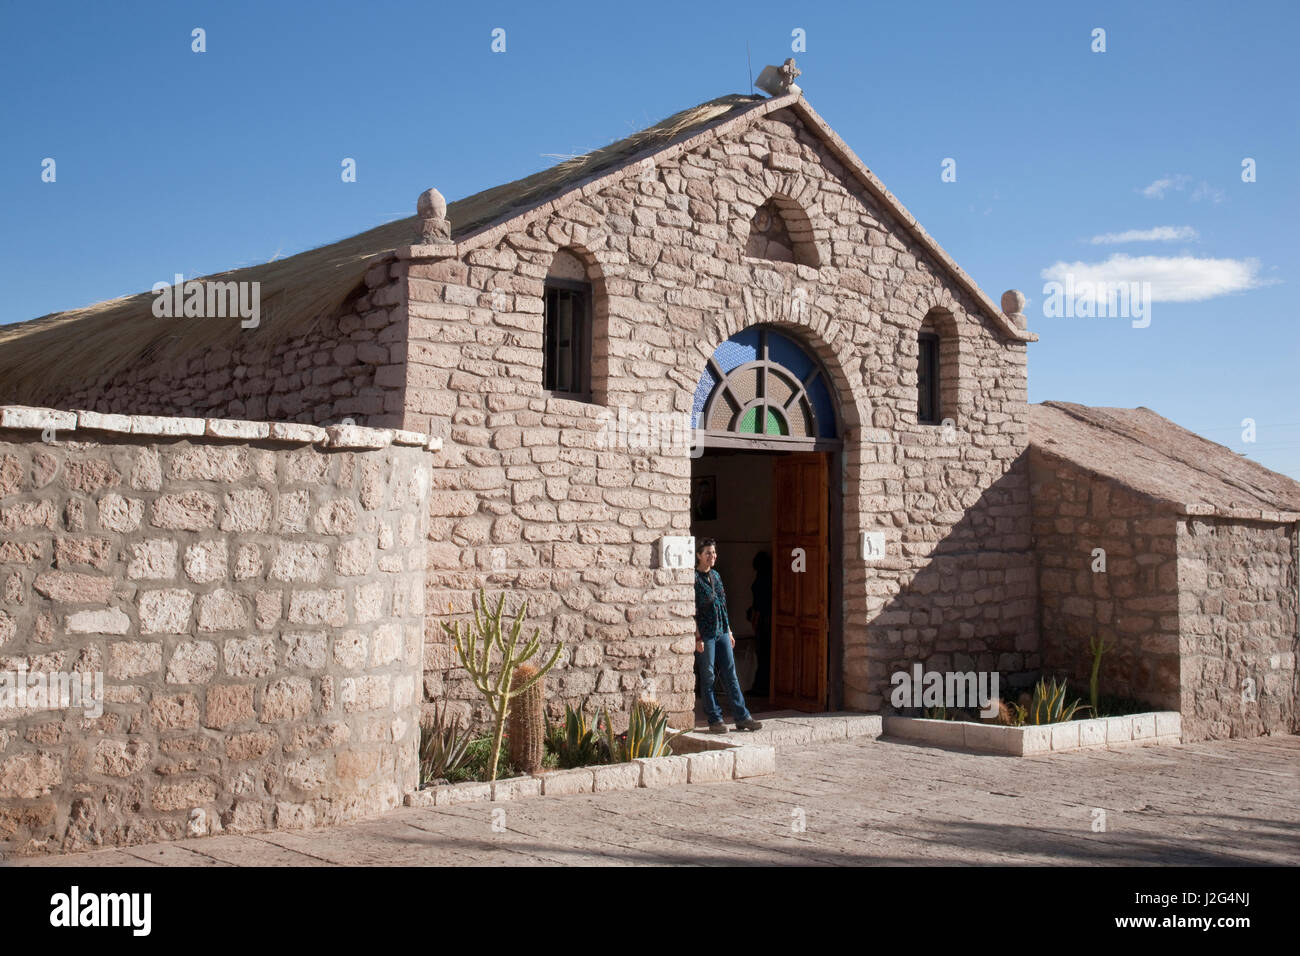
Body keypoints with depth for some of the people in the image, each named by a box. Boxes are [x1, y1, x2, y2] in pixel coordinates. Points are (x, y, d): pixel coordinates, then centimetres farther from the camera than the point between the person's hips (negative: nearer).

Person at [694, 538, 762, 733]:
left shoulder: (716, 576, 13)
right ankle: (714, 719, 9)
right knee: (708, 677, 2)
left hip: (721, 632, 7)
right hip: (705, 634, -7)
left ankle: (742, 717, 10)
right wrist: (697, 637, -17)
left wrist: (729, 631, 17)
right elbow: (692, 611, -13)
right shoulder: (694, 578, -10)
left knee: (730, 674, 7)